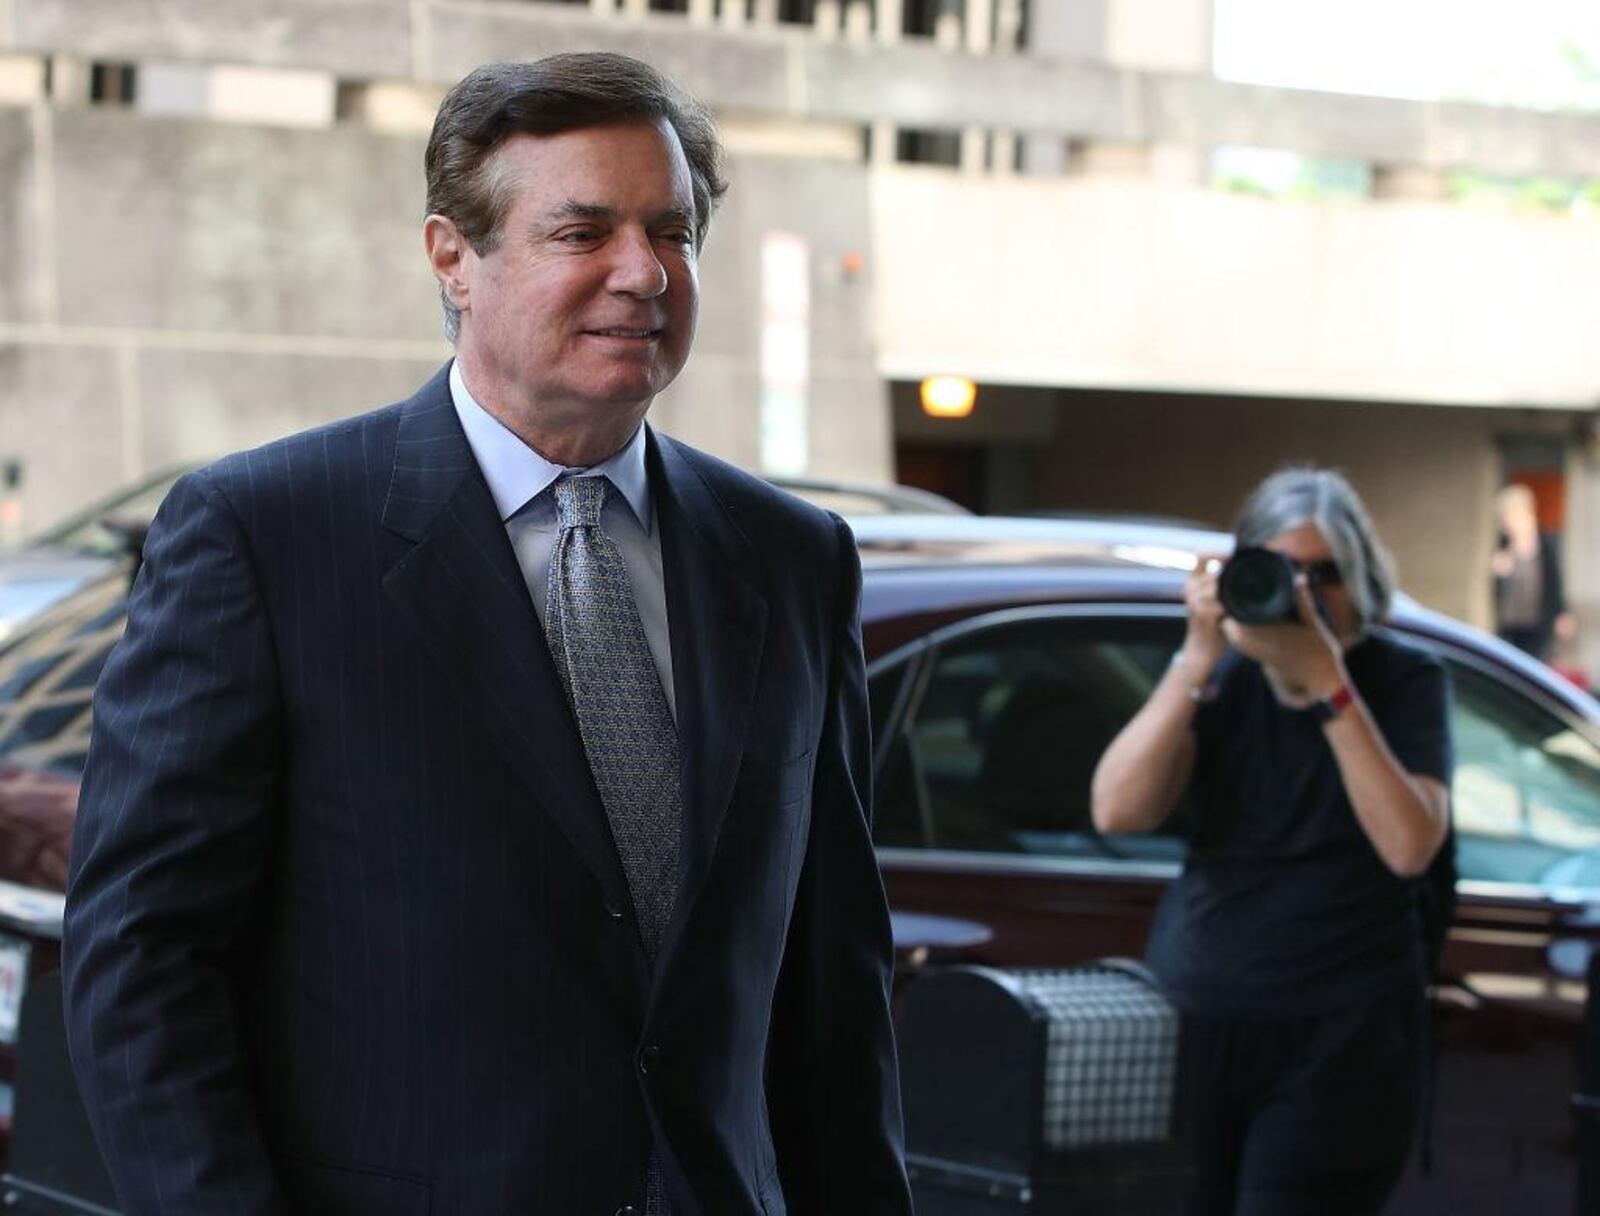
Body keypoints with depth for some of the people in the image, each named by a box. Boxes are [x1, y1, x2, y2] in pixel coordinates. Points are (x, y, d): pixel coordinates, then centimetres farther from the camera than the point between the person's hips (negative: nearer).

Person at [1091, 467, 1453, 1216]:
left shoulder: (1403, 680, -1)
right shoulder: (1226, 677, 5)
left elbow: (1410, 847, -18)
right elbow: (1116, 812, -10)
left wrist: (1326, 681, -21)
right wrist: (1197, 659, -17)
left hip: (1338, 1041, -3)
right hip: (1193, 1024, 3)